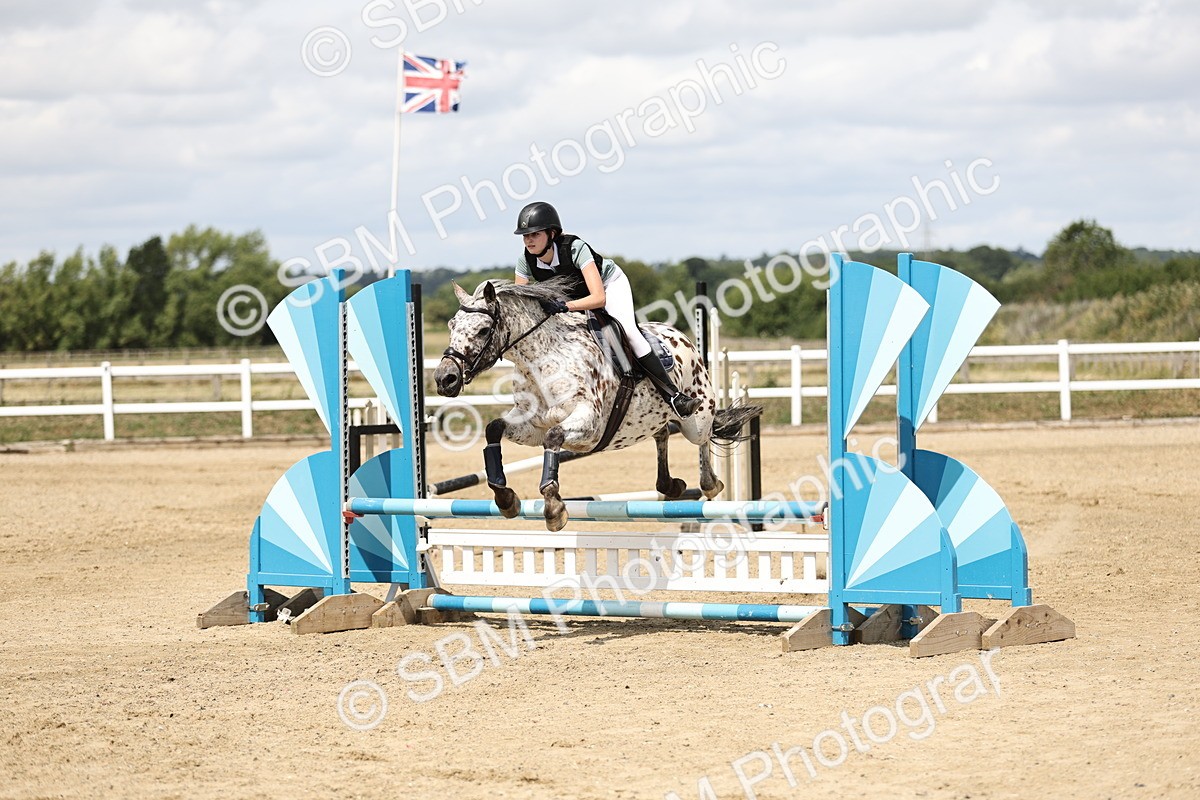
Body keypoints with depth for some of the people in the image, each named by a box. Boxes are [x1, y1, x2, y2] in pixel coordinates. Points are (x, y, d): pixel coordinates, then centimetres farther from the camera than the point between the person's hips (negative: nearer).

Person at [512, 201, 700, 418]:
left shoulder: (574, 248, -37)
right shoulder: (526, 260, -22)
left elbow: (599, 298, -44)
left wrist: (565, 306, -58)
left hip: (608, 283, -6)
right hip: (572, 293, 6)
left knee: (628, 330, -25)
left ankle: (673, 395, -26)